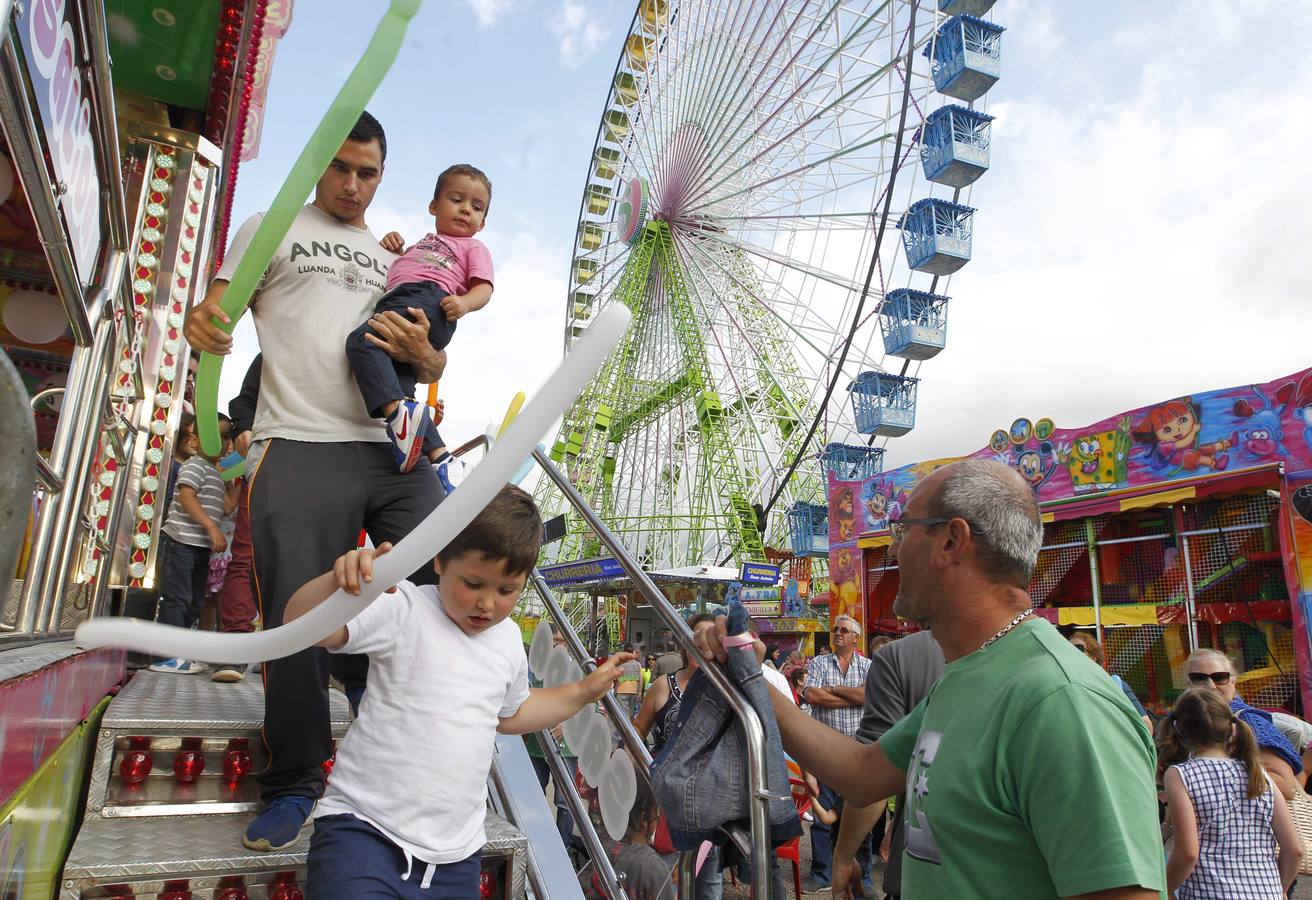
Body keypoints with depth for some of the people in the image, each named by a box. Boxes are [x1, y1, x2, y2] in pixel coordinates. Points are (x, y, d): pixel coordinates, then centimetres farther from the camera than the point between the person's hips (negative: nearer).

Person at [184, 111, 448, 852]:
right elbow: (219, 309, 7)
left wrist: (420, 352, -3)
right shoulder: (272, 228, 15)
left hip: (394, 449, 4)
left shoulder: (399, 257, 24)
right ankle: (295, 785, 13)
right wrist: (201, 321, -19)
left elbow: (434, 367, 22)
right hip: (301, 447, -3)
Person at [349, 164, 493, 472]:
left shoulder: (473, 247, 23)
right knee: (399, 386, -9)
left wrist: (465, 303, -17)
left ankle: (397, 411, -46)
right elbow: (394, 271, 48)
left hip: (428, 300, -7)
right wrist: (392, 248, 27)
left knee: (362, 340, -30)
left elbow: (484, 288, 6)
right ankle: (438, 455, -14)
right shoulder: (423, 244, 42)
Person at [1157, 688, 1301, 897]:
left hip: (1208, 894, -5)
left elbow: (1187, 853, -12)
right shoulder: (1260, 776, 9)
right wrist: (1277, 890, 23)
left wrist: (1161, 891, 2)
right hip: (1267, 894, 6)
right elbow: (1295, 850, 7)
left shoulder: (1179, 775, -5)